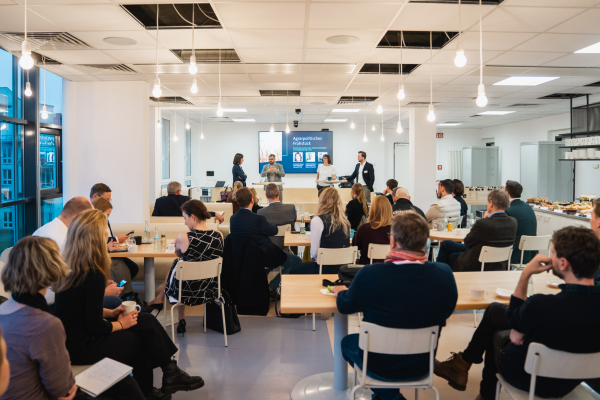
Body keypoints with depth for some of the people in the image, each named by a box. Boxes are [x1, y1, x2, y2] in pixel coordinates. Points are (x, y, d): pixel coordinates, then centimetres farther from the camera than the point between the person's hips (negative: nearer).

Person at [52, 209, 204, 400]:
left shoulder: (70, 267, 1)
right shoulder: (93, 275, -25)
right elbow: (95, 327, -21)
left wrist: (110, 313, 6)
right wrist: (120, 323, -4)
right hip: (80, 347, -8)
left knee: (147, 320, 6)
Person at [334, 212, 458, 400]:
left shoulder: (370, 274, -28)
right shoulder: (444, 274, -20)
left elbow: (345, 306, -8)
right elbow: (447, 311, 1)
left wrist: (341, 292, 15)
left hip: (378, 366, -3)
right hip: (422, 366, 4)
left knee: (347, 342, 28)